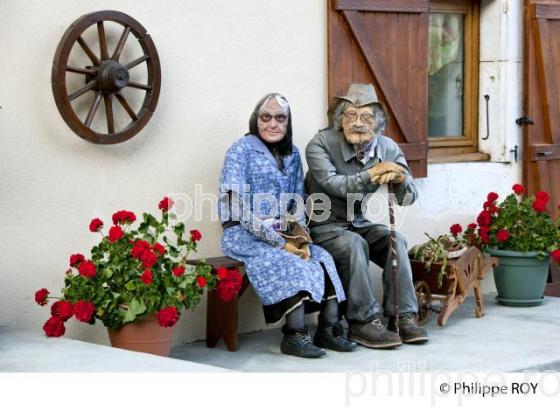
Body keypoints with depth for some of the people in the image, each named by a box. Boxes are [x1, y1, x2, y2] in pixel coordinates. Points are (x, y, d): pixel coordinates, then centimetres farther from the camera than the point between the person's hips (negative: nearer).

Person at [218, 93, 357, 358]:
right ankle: (294, 336, -27)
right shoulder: (241, 150, -5)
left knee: (323, 258, -19)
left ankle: (329, 330, -20)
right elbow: (239, 208, -13)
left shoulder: (292, 154, 15)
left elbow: (297, 205, 15)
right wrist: (280, 243, -18)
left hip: (283, 236, 6)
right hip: (243, 235, -6)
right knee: (291, 264, -30)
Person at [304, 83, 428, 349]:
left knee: (396, 239, -21)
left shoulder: (387, 148, -2)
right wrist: (371, 175, -41)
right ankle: (364, 322, -26)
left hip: (358, 223, 5)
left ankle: (403, 317, -17)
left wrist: (399, 179, -31)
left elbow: (409, 197, -7)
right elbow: (333, 184, -30)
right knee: (354, 244, -32)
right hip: (323, 225, -5)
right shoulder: (320, 145, -15)